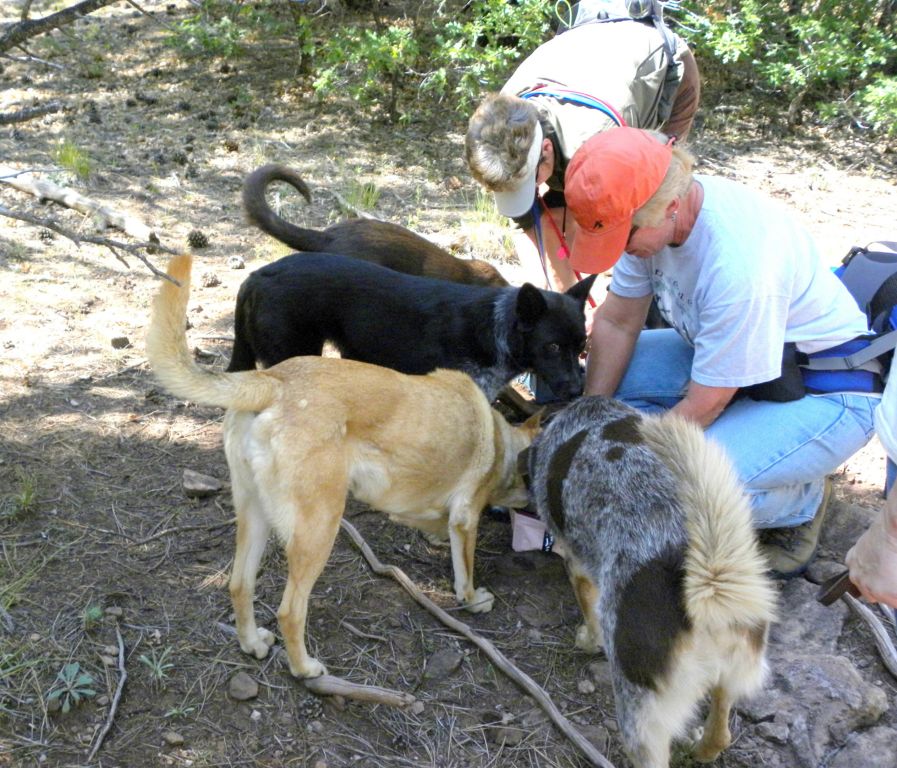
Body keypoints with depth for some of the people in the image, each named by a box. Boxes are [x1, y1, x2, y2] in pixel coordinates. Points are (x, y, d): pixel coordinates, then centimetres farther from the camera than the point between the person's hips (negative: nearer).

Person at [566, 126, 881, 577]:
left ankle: (803, 498, 4)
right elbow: (617, 322, -2)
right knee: (606, 372, -7)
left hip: (823, 395, -8)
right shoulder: (647, 213, -14)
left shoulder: (740, 265, -37)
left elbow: (704, 405, -26)